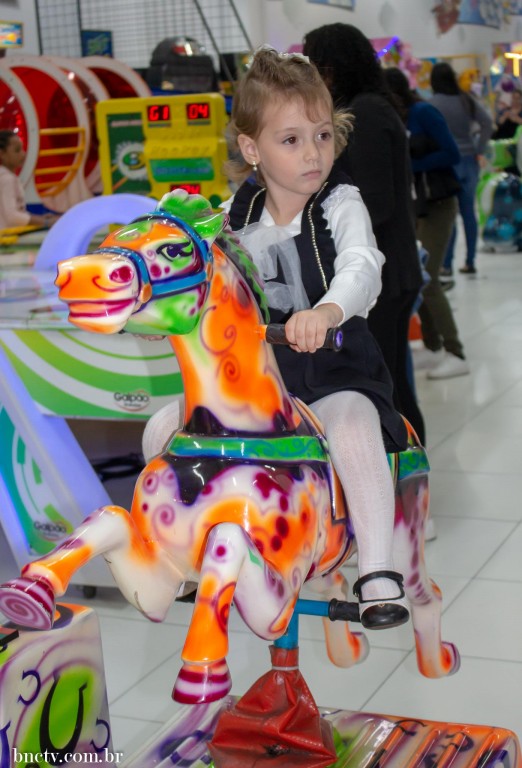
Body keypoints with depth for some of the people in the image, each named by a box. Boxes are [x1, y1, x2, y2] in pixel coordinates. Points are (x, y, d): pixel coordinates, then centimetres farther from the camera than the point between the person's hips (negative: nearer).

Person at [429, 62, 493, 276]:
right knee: (468, 212, 9)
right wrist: (480, 151, 3)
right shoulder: (466, 100, 6)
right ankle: (470, 262, 14)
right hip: (469, 161, 4)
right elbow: (487, 123, 0)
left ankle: (447, 264, 0)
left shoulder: (432, 103, -8)